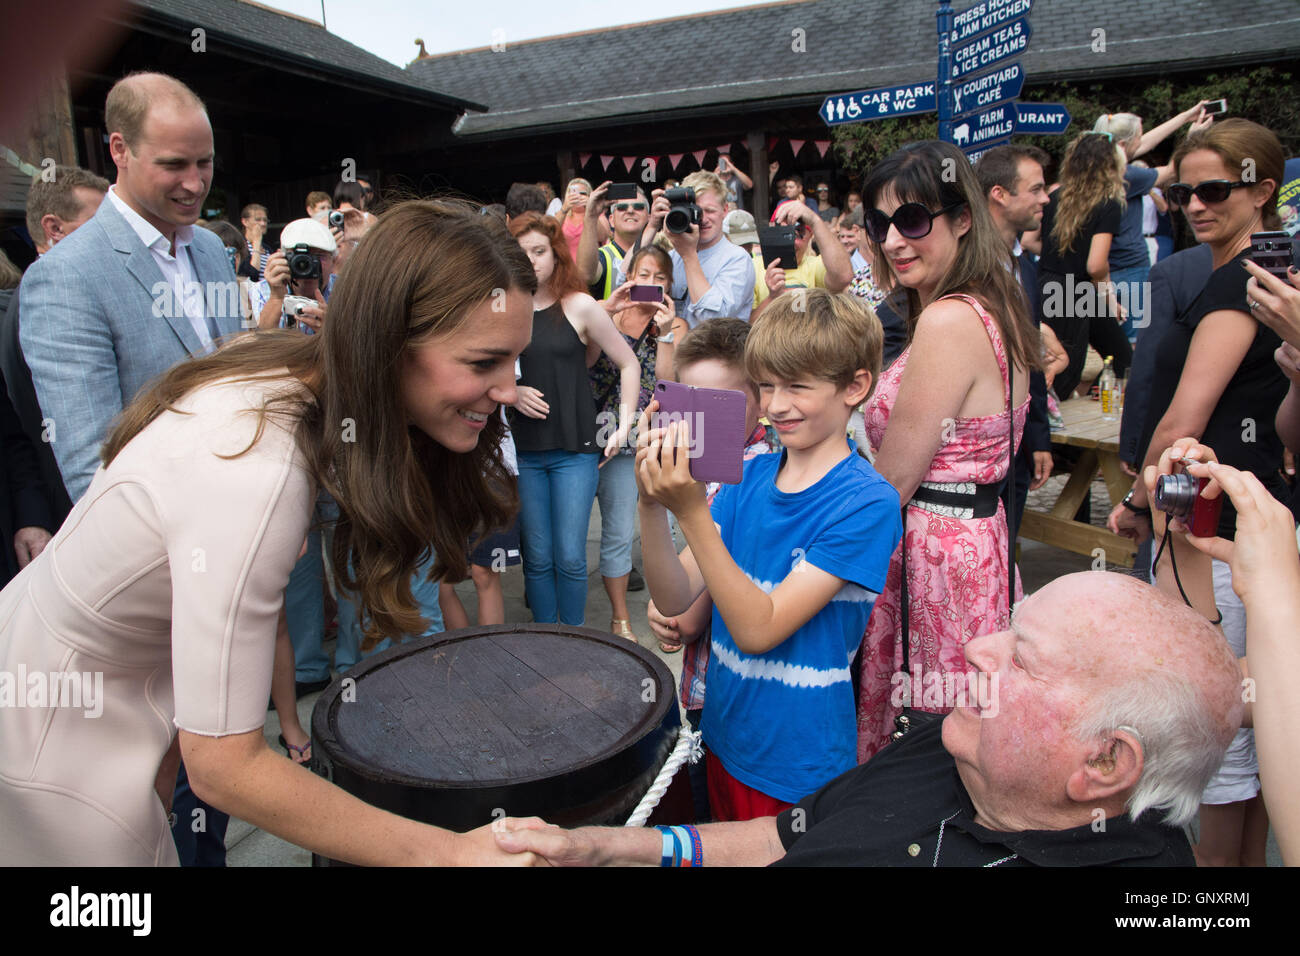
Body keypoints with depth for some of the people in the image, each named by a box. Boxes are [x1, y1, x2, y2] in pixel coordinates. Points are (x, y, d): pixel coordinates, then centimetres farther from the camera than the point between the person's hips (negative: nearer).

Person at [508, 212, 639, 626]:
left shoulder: (579, 307, -1)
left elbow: (629, 364, 5)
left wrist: (624, 425, -3)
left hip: (574, 449, -2)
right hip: (521, 450, 2)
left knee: (570, 557, -2)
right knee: (536, 557, 8)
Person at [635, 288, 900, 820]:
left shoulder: (867, 502, -20)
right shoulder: (751, 475, -2)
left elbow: (758, 629, -25)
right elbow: (675, 599, -7)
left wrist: (691, 511, -33)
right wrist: (652, 505, -24)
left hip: (799, 765, -5)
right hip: (724, 736, 6)